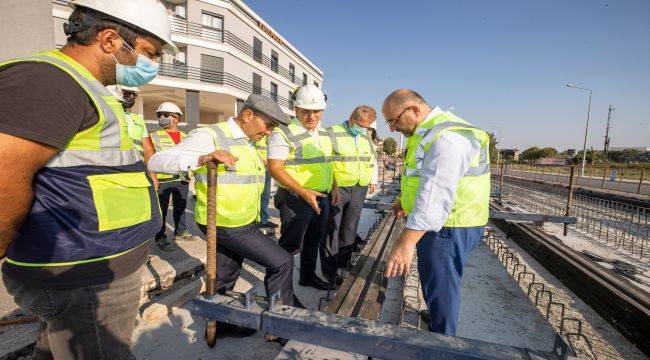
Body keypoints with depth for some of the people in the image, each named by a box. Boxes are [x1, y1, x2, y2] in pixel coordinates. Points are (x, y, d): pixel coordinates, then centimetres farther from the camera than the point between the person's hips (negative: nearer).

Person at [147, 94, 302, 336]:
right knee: (281, 262, -5)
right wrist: (204, 158, -36)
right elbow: (156, 162, -22)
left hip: (244, 223, 8)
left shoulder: (247, 143, 12)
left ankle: (219, 323, 39)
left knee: (224, 278, 20)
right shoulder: (209, 136, -16)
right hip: (225, 225, -8)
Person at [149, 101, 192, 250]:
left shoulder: (185, 137, 12)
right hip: (163, 180, -4)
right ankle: (160, 237, 11)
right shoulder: (155, 136, 0)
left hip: (183, 179, 4)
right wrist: (153, 178, -15)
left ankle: (180, 232, 27)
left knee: (180, 208, 14)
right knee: (161, 210, 1)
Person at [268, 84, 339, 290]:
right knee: (291, 245, 1)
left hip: (322, 198, 8)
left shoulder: (324, 132, 10)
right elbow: (274, 169, -21)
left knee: (315, 241, 21)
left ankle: (308, 276, 41)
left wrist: (334, 186, 10)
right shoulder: (284, 133, -15)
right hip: (296, 199, -8)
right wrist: (303, 192, -25)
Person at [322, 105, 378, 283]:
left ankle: (344, 260, 32)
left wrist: (373, 180, 23)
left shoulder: (367, 137, 12)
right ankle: (329, 269, 11)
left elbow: (373, 159, 26)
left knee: (350, 228, 15)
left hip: (359, 190, 6)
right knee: (331, 228, 0)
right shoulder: (332, 134, -9)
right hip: (336, 188, -6)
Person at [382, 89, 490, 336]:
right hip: (438, 222, 10)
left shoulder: (446, 137, -24)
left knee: (440, 286, 5)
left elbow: (436, 195, -35)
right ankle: (436, 317, 48)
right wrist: (405, 201, 29)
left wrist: (405, 242, -39)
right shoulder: (431, 131, 12)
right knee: (435, 281, 25)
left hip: (449, 226, -10)